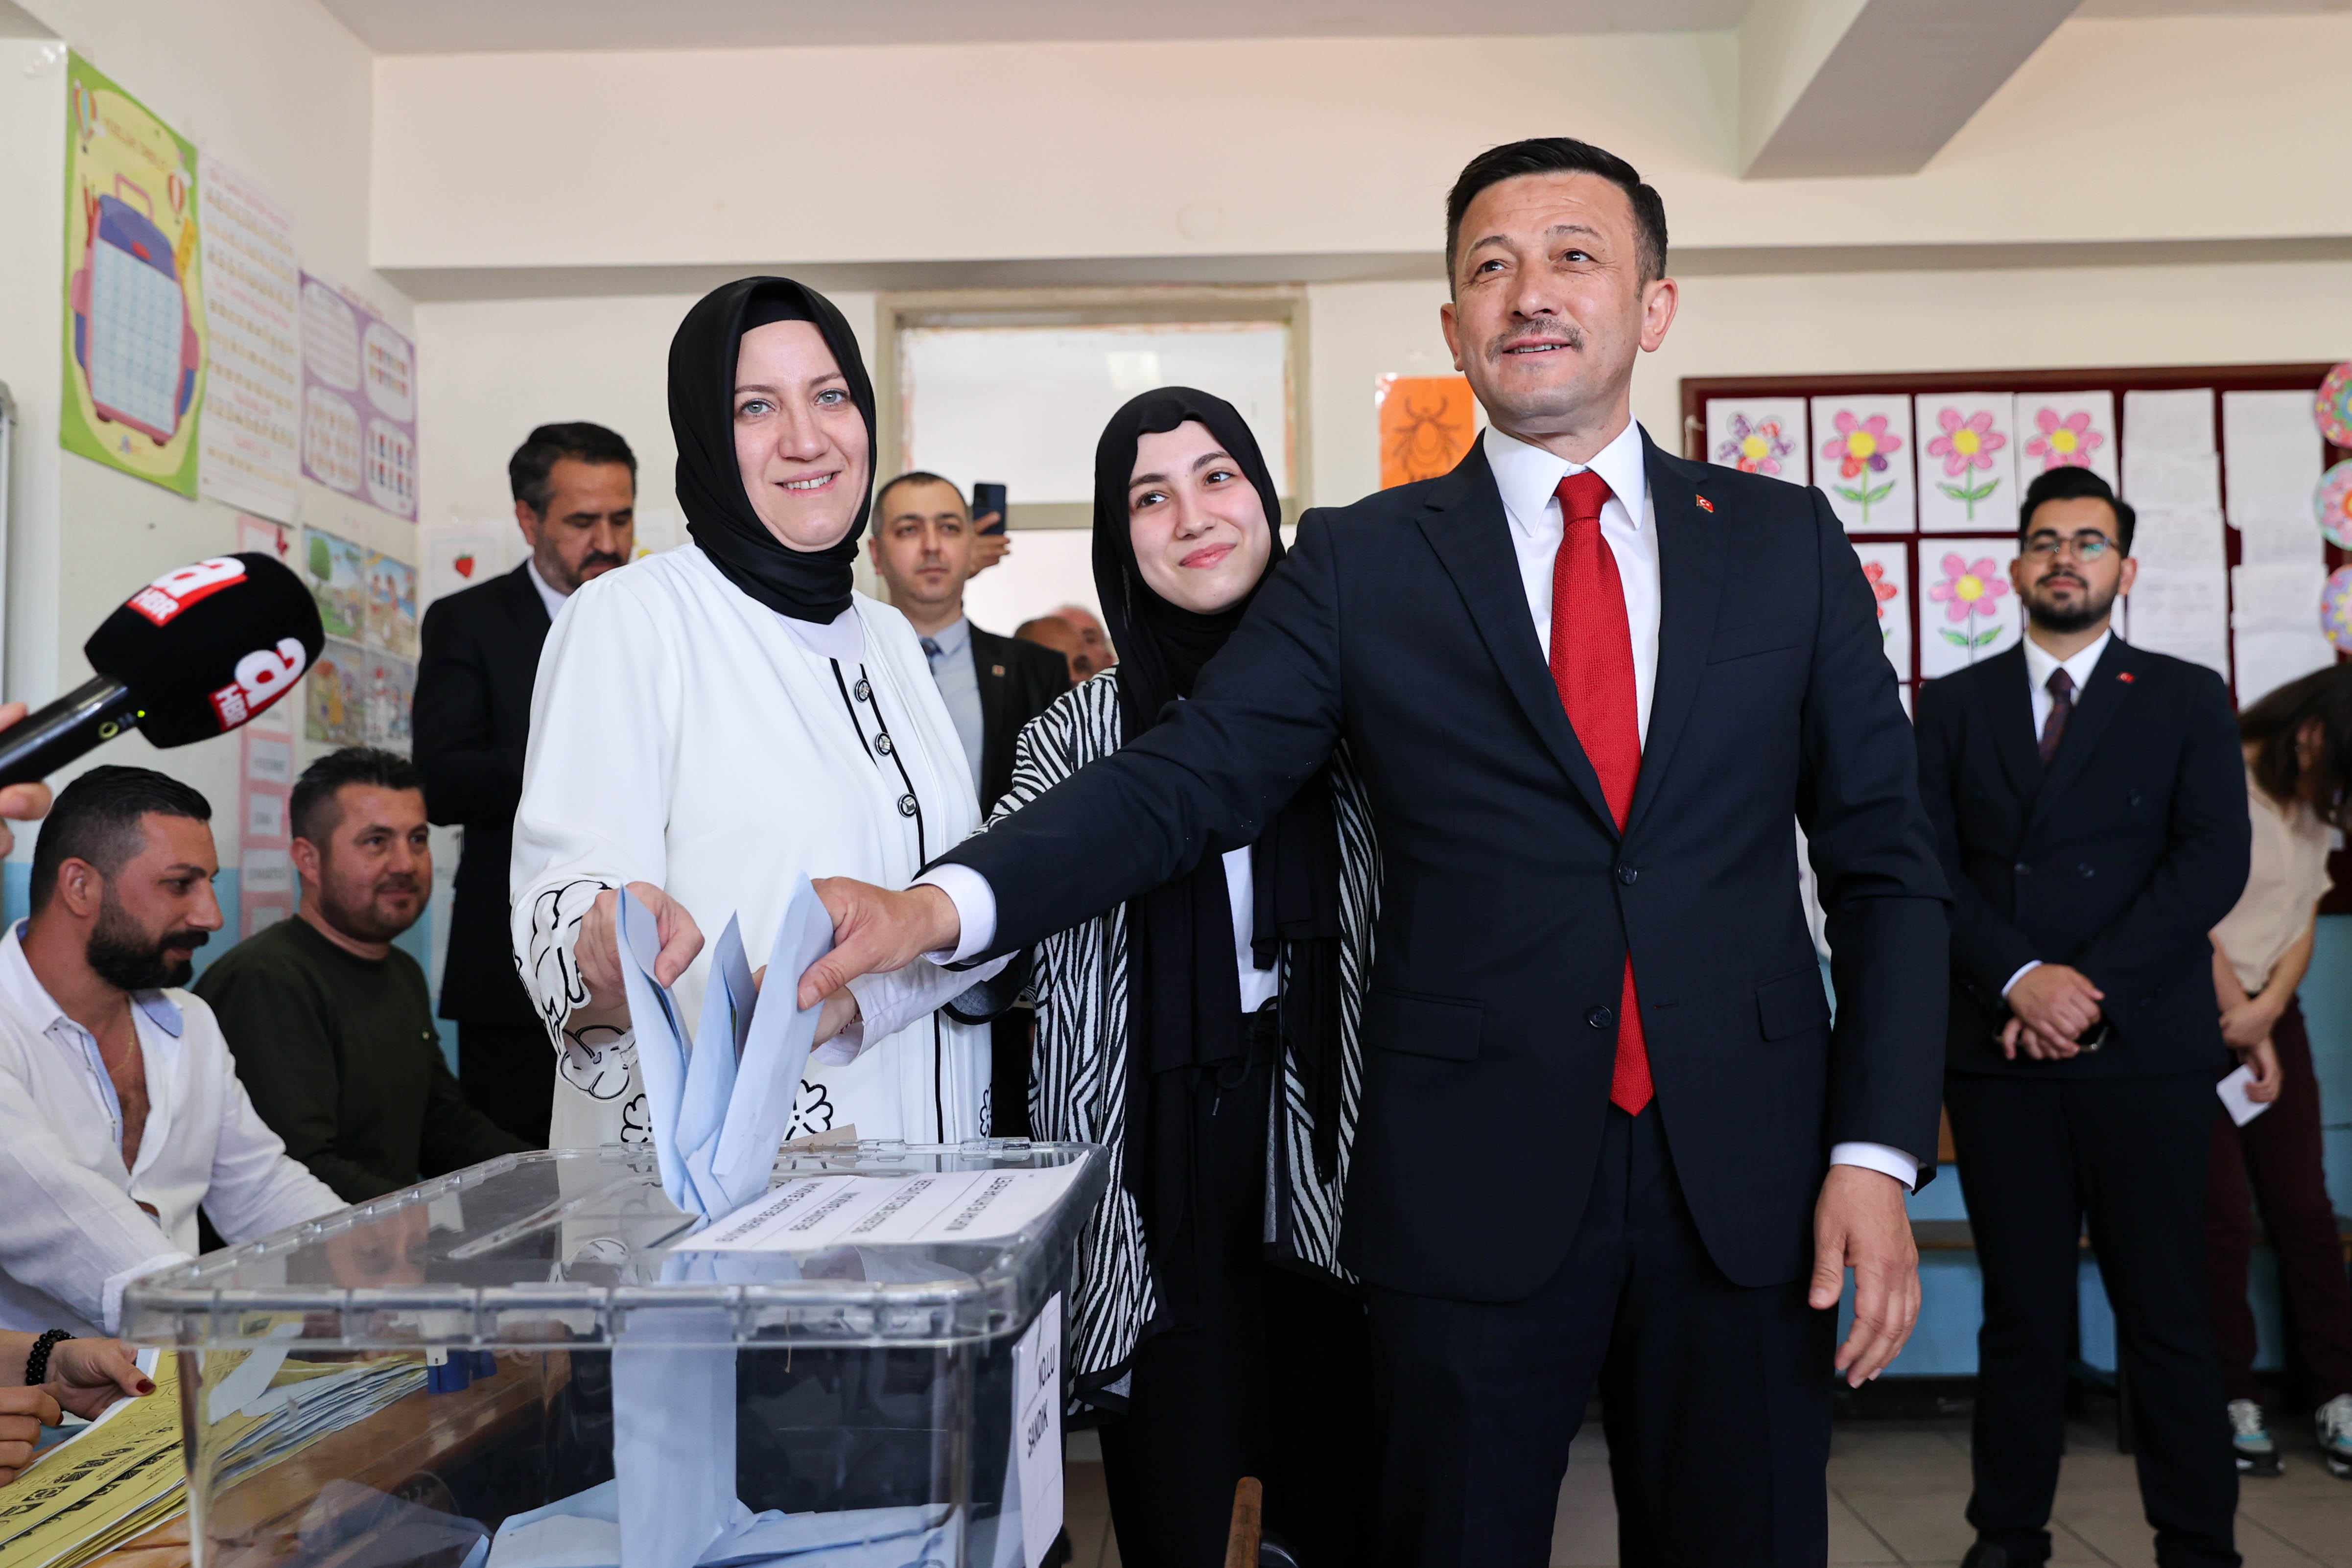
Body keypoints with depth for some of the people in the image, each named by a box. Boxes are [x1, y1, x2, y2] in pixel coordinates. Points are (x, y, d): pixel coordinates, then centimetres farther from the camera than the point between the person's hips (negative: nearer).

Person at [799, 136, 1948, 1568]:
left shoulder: (1786, 543, 6)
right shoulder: (1363, 564, 2)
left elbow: (1885, 858, 5)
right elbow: (1183, 784, -6)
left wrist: (1878, 1153, -3)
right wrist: (943, 904, -22)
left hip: (1748, 1183, 2)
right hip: (1474, 1185, -1)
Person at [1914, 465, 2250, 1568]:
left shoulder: (2188, 700, 9)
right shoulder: (1952, 705, 11)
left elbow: (2214, 859, -3)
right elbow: (1930, 865, 2)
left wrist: (2091, 987, -13)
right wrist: (2022, 977, -13)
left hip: (2147, 1055, -1)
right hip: (2000, 1058, 1)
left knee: (2165, 1313, 3)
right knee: (2021, 1313, 8)